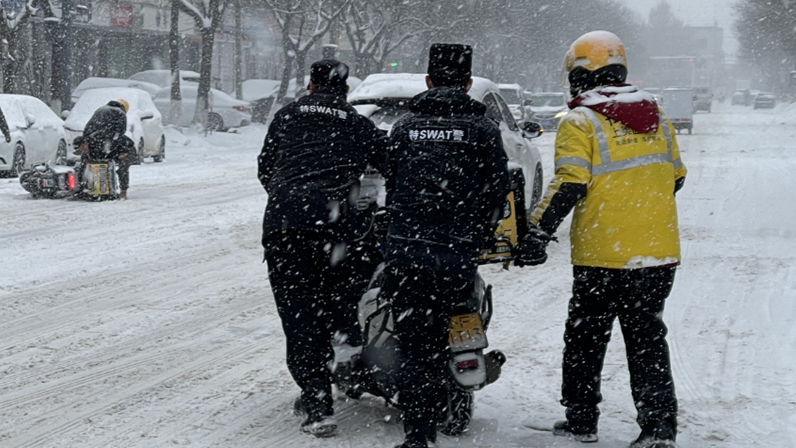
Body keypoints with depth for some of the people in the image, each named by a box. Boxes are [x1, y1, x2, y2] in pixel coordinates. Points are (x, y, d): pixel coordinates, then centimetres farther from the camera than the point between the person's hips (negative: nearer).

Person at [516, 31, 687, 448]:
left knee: (585, 338, 10)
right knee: (647, 337, 11)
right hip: (659, 254, 5)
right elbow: (675, 176, 18)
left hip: (603, 257, -5)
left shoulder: (581, 123, -9)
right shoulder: (655, 117, 10)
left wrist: (538, 233, -16)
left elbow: (568, 184, -19)